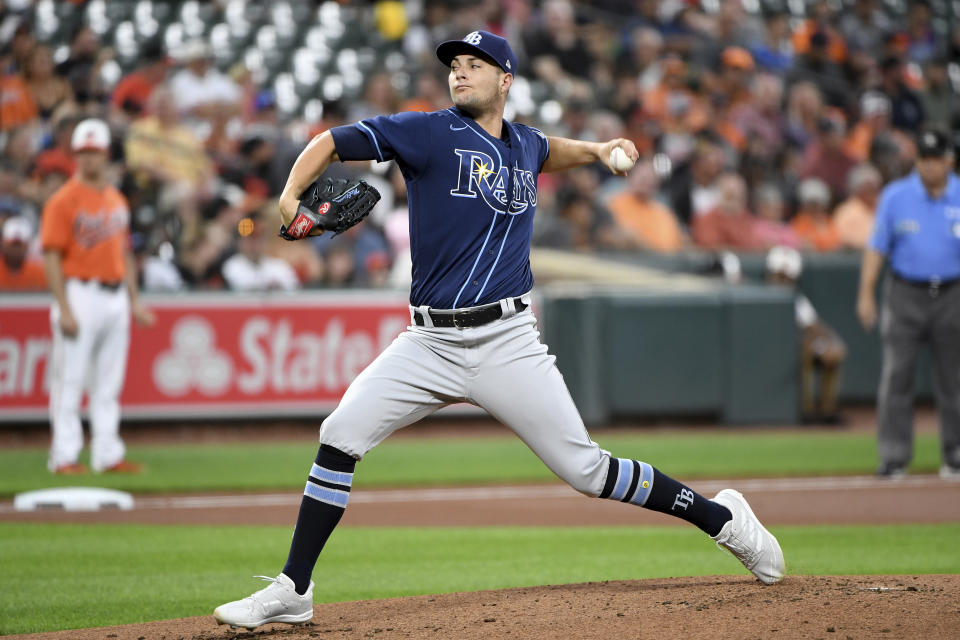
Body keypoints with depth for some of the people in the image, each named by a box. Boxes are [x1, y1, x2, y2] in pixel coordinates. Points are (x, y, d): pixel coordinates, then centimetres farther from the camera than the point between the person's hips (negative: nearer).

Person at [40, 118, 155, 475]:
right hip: (81, 295, -7)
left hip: (116, 296, 7)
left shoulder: (117, 201, 14)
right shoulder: (63, 201, -7)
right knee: (70, 379, -5)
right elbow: (52, 257, -11)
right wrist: (64, 309, -18)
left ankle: (108, 454, 14)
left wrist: (135, 302, 15)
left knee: (109, 382, 9)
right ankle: (64, 456, -3)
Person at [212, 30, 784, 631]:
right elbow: (332, 143, -6)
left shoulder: (524, 144, 11)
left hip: (507, 343, 1)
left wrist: (595, 150, 24)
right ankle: (293, 591, -5)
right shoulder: (429, 132, -2)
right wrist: (290, 197, -21)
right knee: (341, 436, -14)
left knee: (585, 469, -3)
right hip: (429, 344, -1)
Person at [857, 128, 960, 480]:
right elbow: (877, 247, 4)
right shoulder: (895, 196, 2)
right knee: (897, 375, -7)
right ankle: (893, 456, -5)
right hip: (905, 295, -1)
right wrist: (866, 293, -3)